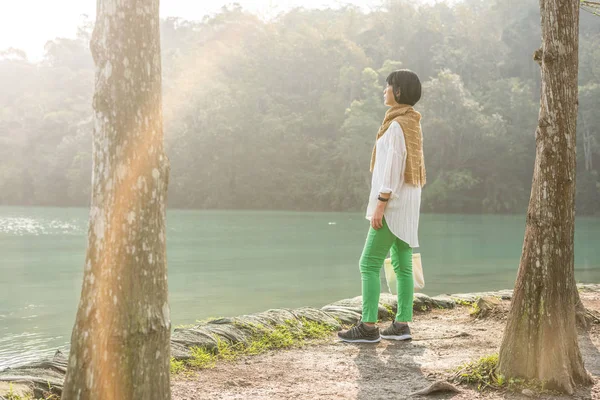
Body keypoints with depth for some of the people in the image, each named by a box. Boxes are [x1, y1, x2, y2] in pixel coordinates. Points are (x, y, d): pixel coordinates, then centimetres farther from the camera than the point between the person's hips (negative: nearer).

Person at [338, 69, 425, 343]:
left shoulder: (398, 124, -16)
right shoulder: (412, 123, 14)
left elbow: (393, 167, -21)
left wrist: (380, 205, -21)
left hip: (394, 202, -10)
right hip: (407, 201, 10)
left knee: (369, 263, -7)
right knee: (402, 264, 8)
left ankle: (368, 327, -7)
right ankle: (402, 325, 10)